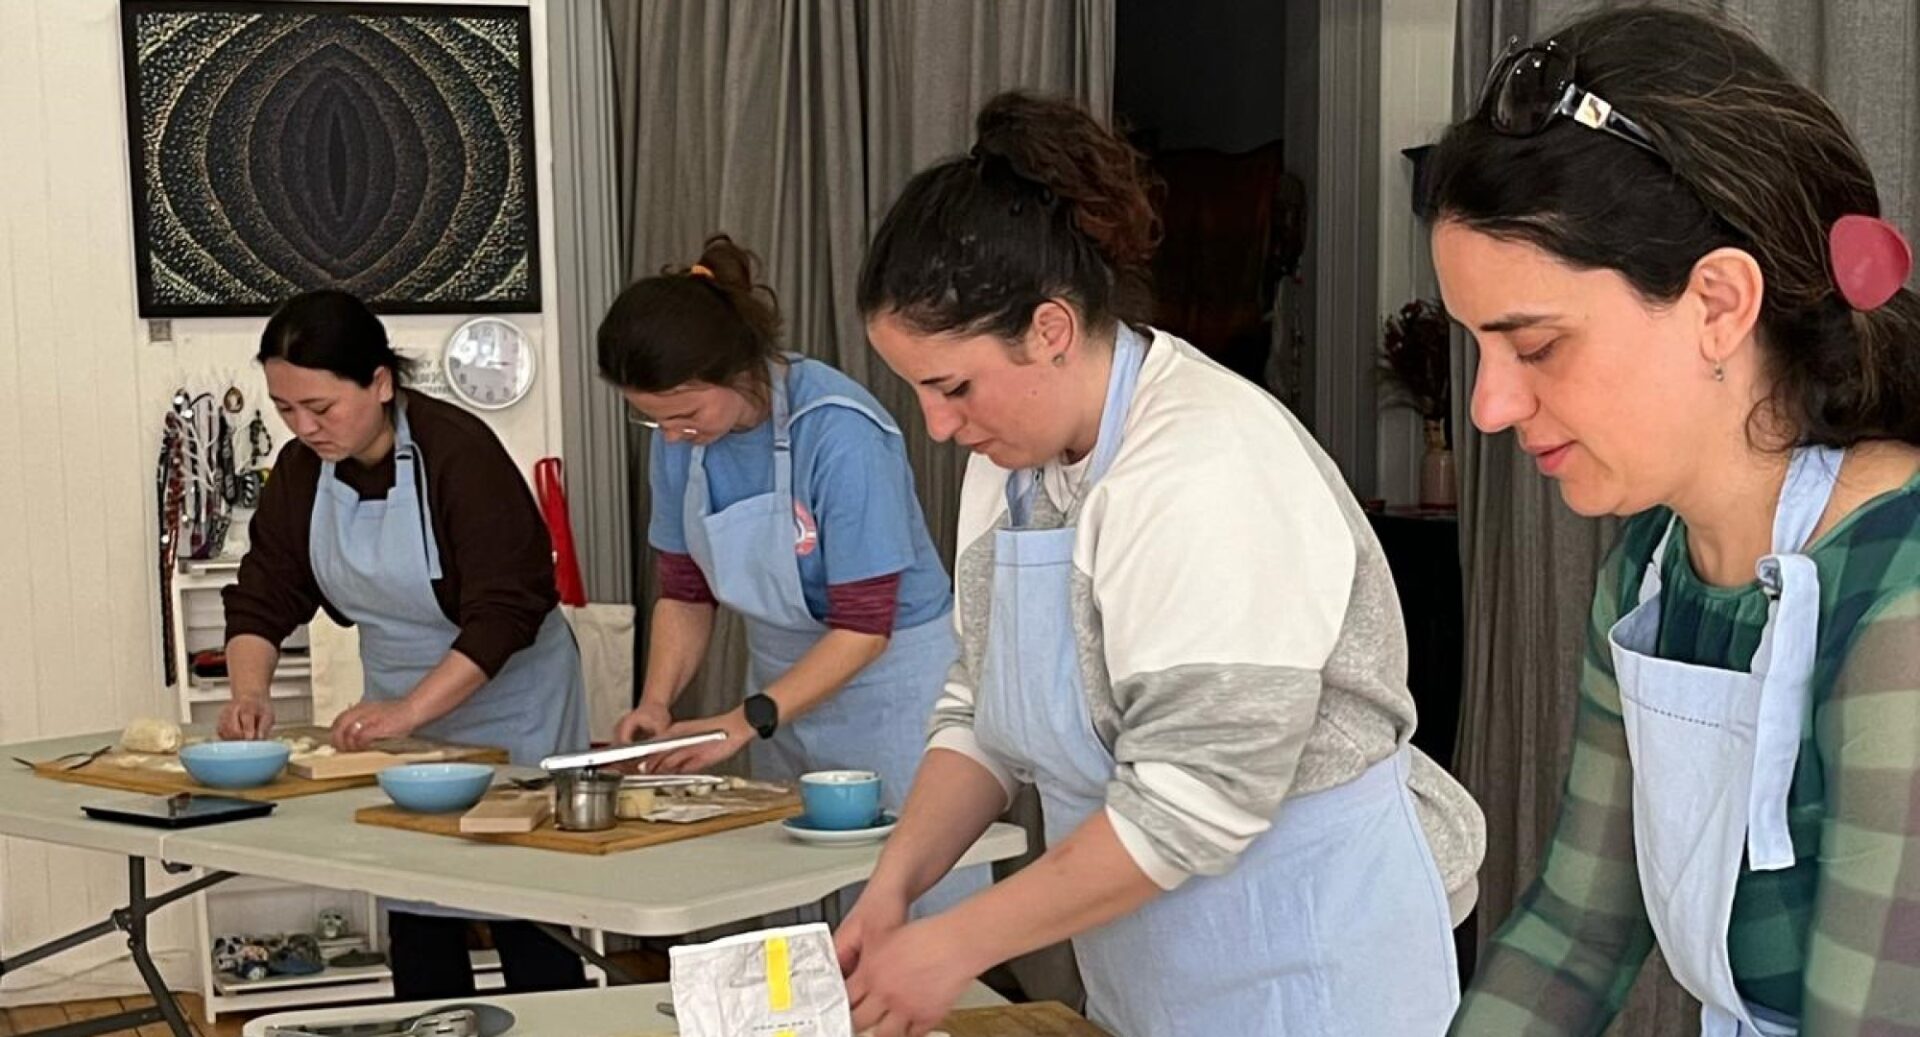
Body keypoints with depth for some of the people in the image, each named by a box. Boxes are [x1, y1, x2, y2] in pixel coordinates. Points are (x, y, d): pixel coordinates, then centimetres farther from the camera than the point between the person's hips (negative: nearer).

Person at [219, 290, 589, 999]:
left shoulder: (460, 453, -23)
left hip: (509, 706, -6)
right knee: (414, 916, 10)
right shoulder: (302, 469, -3)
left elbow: (506, 613, -27)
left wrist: (408, 710, -33)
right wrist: (250, 693, -17)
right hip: (398, 710, 6)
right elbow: (263, 595, 0)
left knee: (527, 922, -2)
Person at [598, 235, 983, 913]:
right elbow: (685, 593, 7)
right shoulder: (680, 439, -5)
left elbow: (864, 627, -21)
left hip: (890, 684, -6)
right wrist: (656, 701, -8)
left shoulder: (839, 431, -24)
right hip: (785, 680, 6)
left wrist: (745, 722, -24)